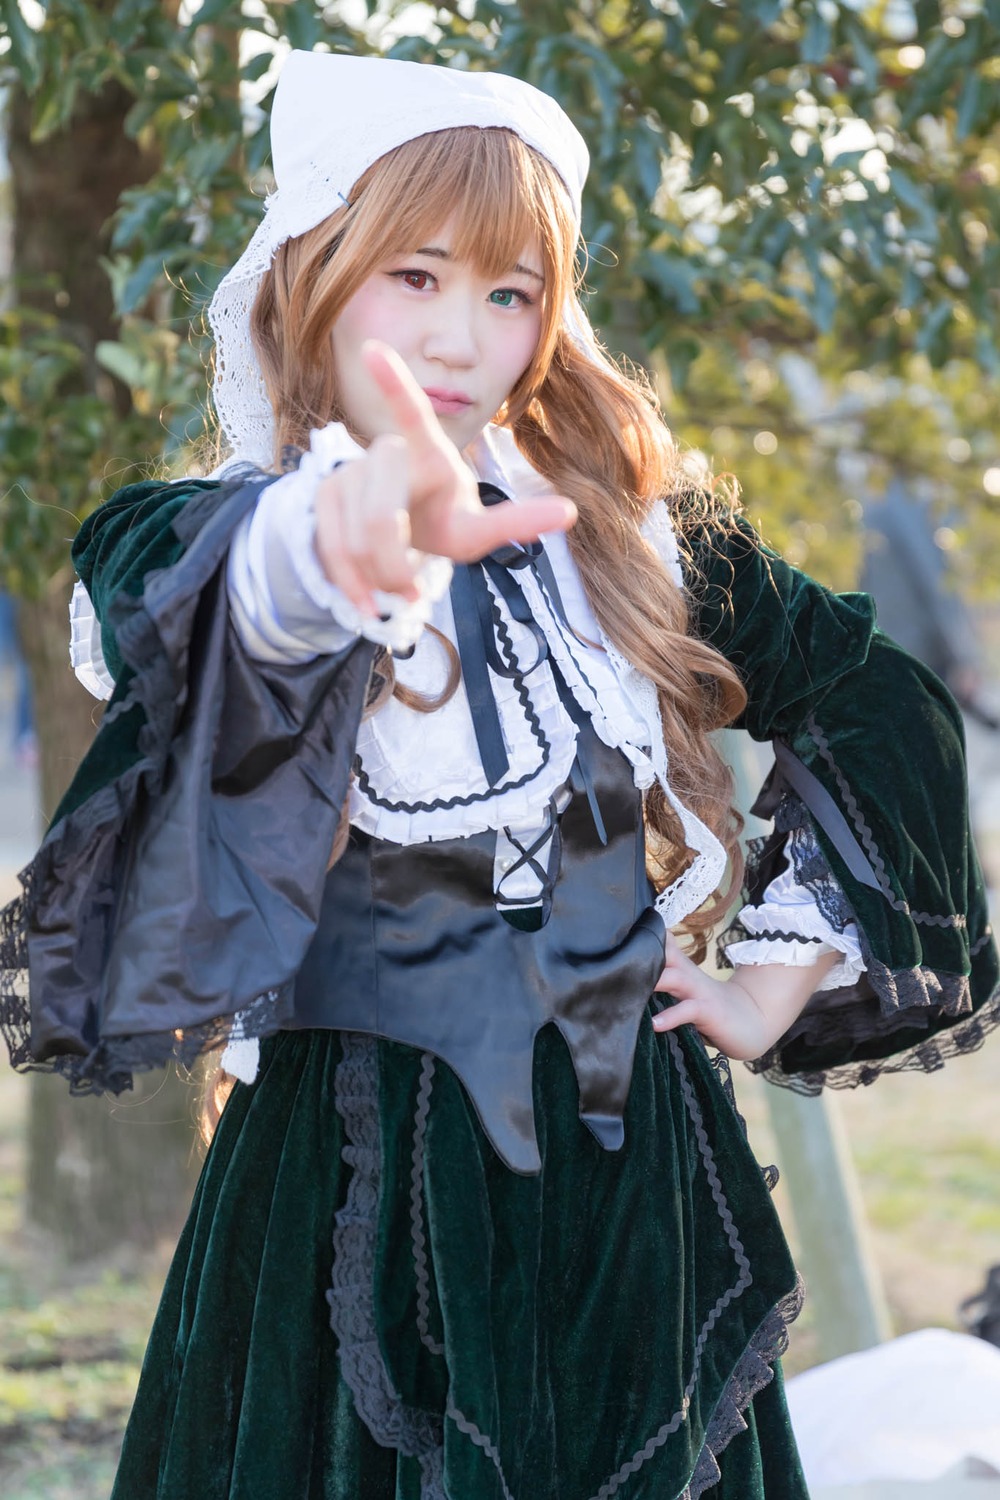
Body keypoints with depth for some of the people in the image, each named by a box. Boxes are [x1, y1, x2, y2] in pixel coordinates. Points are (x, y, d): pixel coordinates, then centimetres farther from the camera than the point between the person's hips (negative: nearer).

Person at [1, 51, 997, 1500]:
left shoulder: (623, 532, 6)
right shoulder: (221, 537, -6)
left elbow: (882, 700, 15)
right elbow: (232, 592, -32)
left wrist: (781, 983, 7)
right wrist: (349, 534, -55)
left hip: (629, 1157, 3)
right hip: (363, 1175, -3)